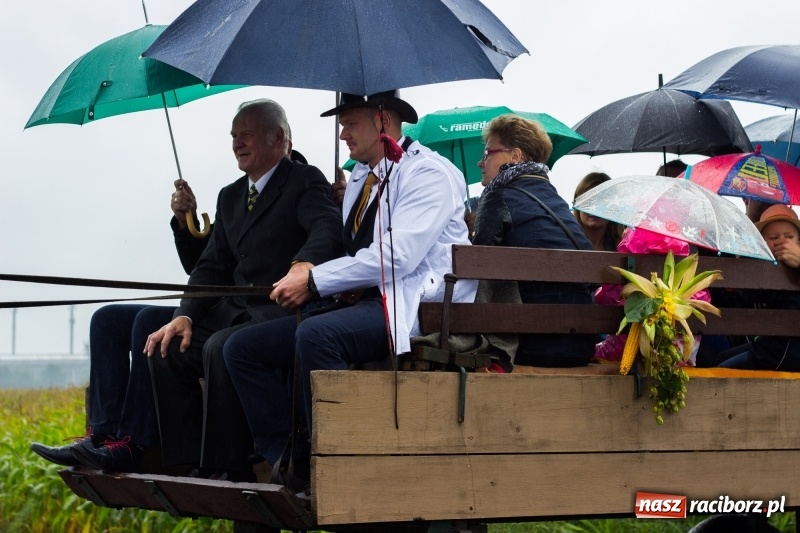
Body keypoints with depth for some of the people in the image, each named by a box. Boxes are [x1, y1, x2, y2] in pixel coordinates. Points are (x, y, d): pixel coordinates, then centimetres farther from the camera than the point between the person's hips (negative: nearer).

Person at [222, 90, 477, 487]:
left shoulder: (428, 172, -7)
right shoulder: (360, 179, 22)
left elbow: (397, 255, -19)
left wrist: (314, 281, -17)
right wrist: (346, 286, -1)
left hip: (418, 305, -9)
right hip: (365, 302, 9)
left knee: (316, 334, -36)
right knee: (243, 347, -2)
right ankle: (289, 464, -7)